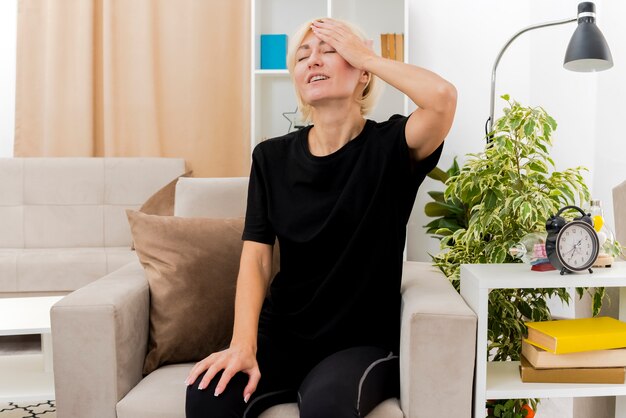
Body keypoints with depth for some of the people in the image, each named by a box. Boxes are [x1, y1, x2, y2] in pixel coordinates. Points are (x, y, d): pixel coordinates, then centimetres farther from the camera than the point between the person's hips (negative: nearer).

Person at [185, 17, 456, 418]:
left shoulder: (388, 146, -6)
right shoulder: (272, 157, 2)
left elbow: (443, 96, -28)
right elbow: (256, 257, -6)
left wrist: (364, 54, -13)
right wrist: (244, 343, -20)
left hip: (364, 341, -2)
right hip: (282, 334, 3)